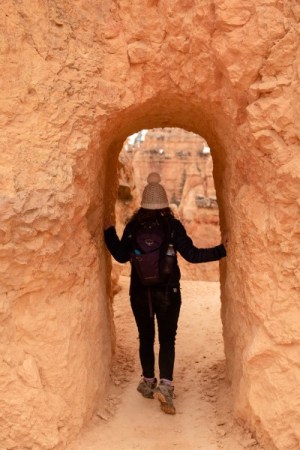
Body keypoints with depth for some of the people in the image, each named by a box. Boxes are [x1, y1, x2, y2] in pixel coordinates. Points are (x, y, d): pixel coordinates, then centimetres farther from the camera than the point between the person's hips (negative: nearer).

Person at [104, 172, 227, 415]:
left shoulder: (133, 226, -4)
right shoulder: (173, 226, -8)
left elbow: (122, 256, 4)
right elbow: (192, 254, -11)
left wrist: (109, 232, 14)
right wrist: (222, 250, -5)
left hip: (140, 292, 2)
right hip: (168, 292, -2)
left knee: (146, 337, 15)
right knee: (167, 339, 5)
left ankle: (148, 382, 26)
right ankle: (165, 385, -8)